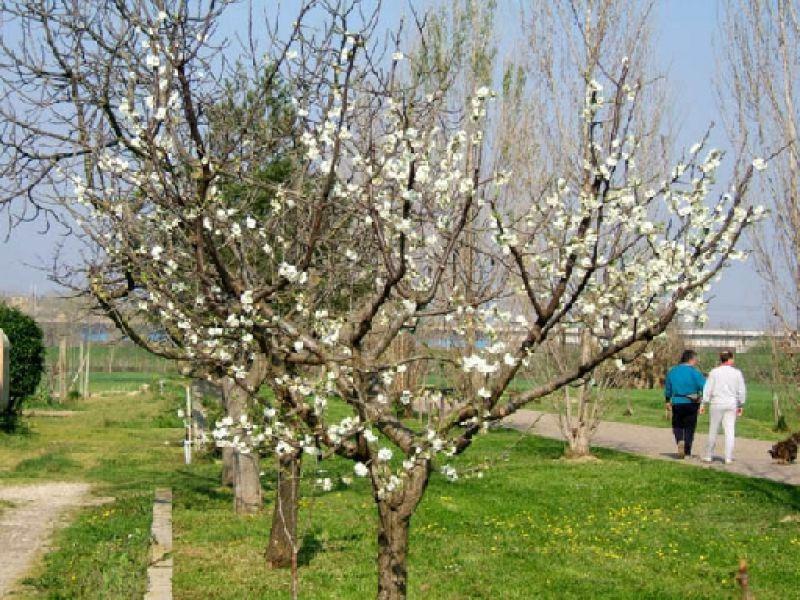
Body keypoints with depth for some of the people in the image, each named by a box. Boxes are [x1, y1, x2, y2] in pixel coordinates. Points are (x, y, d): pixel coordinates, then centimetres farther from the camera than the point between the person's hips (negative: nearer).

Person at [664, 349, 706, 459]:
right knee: (689, 427, 8)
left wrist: (668, 402, 24)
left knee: (677, 425, 15)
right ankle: (687, 452, 9)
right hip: (691, 404, -3)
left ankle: (679, 441, -13)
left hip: (677, 403, 3)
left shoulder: (672, 371, 7)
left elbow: (668, 389, 14)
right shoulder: (694, 371, -9)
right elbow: (704, 386, -17)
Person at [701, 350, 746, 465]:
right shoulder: (737, 373, 2)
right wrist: (740, 405, 14)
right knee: (729, 431, 2)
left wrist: (704, 403, 0)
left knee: (713, 430, 7)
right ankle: (728, 457, -2)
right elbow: (741, 391, 5)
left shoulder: (714, 372, -2)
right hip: (731, 404, 1)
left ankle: (709, 456, 13)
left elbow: (708, 389, -4)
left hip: (716, 404, -1)